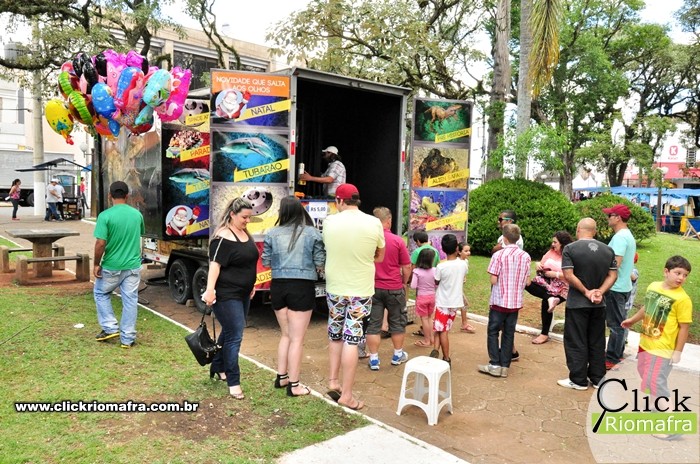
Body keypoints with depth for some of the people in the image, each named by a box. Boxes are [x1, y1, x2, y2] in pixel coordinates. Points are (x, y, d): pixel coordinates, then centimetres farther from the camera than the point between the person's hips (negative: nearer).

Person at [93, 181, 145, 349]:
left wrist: (97, 264, -5)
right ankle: (128, 339, 13)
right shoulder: (137, 214, 1)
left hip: (112, 266, -3)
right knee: (130, 300, 8)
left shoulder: (105, 215, -14)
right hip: (133, 266, 3)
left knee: (100, 293, 22)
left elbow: (100, 243, -18)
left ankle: (110, 328, 18)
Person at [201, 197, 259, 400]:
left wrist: (250, 285, 23)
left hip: (242, 294, 9)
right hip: (226, 295, -9)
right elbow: (215, 264, -24)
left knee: (229, 332, 19)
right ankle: (233, 382, 2)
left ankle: (217, 368, 36)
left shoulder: (245, 233, 10)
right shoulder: (223, 237, -17)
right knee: (235, 336, -7)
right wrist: (210, 289, -33)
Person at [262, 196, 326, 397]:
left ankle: (281, 377, 29)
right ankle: (294, 385, 12)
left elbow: (266, 262, 7)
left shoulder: (272, 234, 1)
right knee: (297, 339, 5)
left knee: (286, 335, 21)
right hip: (302, 287, -3)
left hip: (278, 286, 4)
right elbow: (320, 263, -5)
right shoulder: (312, 233, -6)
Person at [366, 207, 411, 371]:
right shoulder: (397, 241, -11)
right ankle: (398, 354, 31)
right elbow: (407, 267, -5)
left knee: (373, 324, 8)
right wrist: (404, 282, 11)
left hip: (372, 288, 1)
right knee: (397, 322, 17)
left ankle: (374, 359, 12)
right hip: (394, 288, 0)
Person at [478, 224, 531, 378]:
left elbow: (493, 280, -14)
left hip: (499, 300, -4)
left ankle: (495, 365, 6)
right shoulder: (525, 256, 0)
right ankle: (505, 366, 14)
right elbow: (527, 282, 4)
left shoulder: (499, 255, -14)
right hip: (516, 302, 4)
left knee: (493, 332, 7)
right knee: (509, 333, 11)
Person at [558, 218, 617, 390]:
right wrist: (600, 292, -7)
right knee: (597, 342, 15)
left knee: (576, 343, 4)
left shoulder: (570, 248, -11)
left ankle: (578, 380, 10)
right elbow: (613, 275, 1)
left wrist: (586, 292, -10)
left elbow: (568, 276, -18)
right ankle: (597, 378, 23)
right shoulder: (608, 250, 4)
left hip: (577, 303, -5)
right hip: (599, 304, 5)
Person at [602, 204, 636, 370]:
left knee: (615, 323, -3)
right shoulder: (628, 235, 13)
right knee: (619, 322, 17)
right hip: (623, 285, 10)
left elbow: (615, 263, -27)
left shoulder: (619, 237, -20)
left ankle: (611, 359, 4)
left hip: (616, 287, -10)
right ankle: (618, 353, 28)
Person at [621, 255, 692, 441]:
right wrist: (632, 320, 28)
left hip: (663, 349, -7)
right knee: (647, 378, 23)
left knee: (656, 384, -8)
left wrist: (678, 351, -15)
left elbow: (684, 327, -16)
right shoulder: (653, 286, 0)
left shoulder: (682, 299, -19)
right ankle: (658, 407, 46)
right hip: (645, 343, 8)